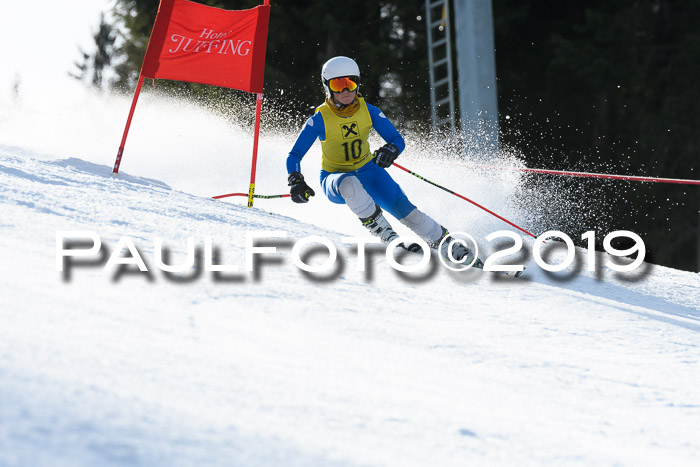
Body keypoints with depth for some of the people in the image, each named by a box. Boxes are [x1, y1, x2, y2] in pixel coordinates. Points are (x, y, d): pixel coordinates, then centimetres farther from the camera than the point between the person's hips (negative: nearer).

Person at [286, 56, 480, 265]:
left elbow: (397, 139, -6)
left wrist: (391, 150, -30)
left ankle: (443, 242, -1)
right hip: (335, 178, -2)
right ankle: (384, 234, -27)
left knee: (404, 210, -17)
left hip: (367, 171, 3)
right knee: (349, 184, -40)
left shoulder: (368, 111, -10)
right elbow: (294, 155, -14)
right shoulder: (320, 120, -18)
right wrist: (296, 182, -32)